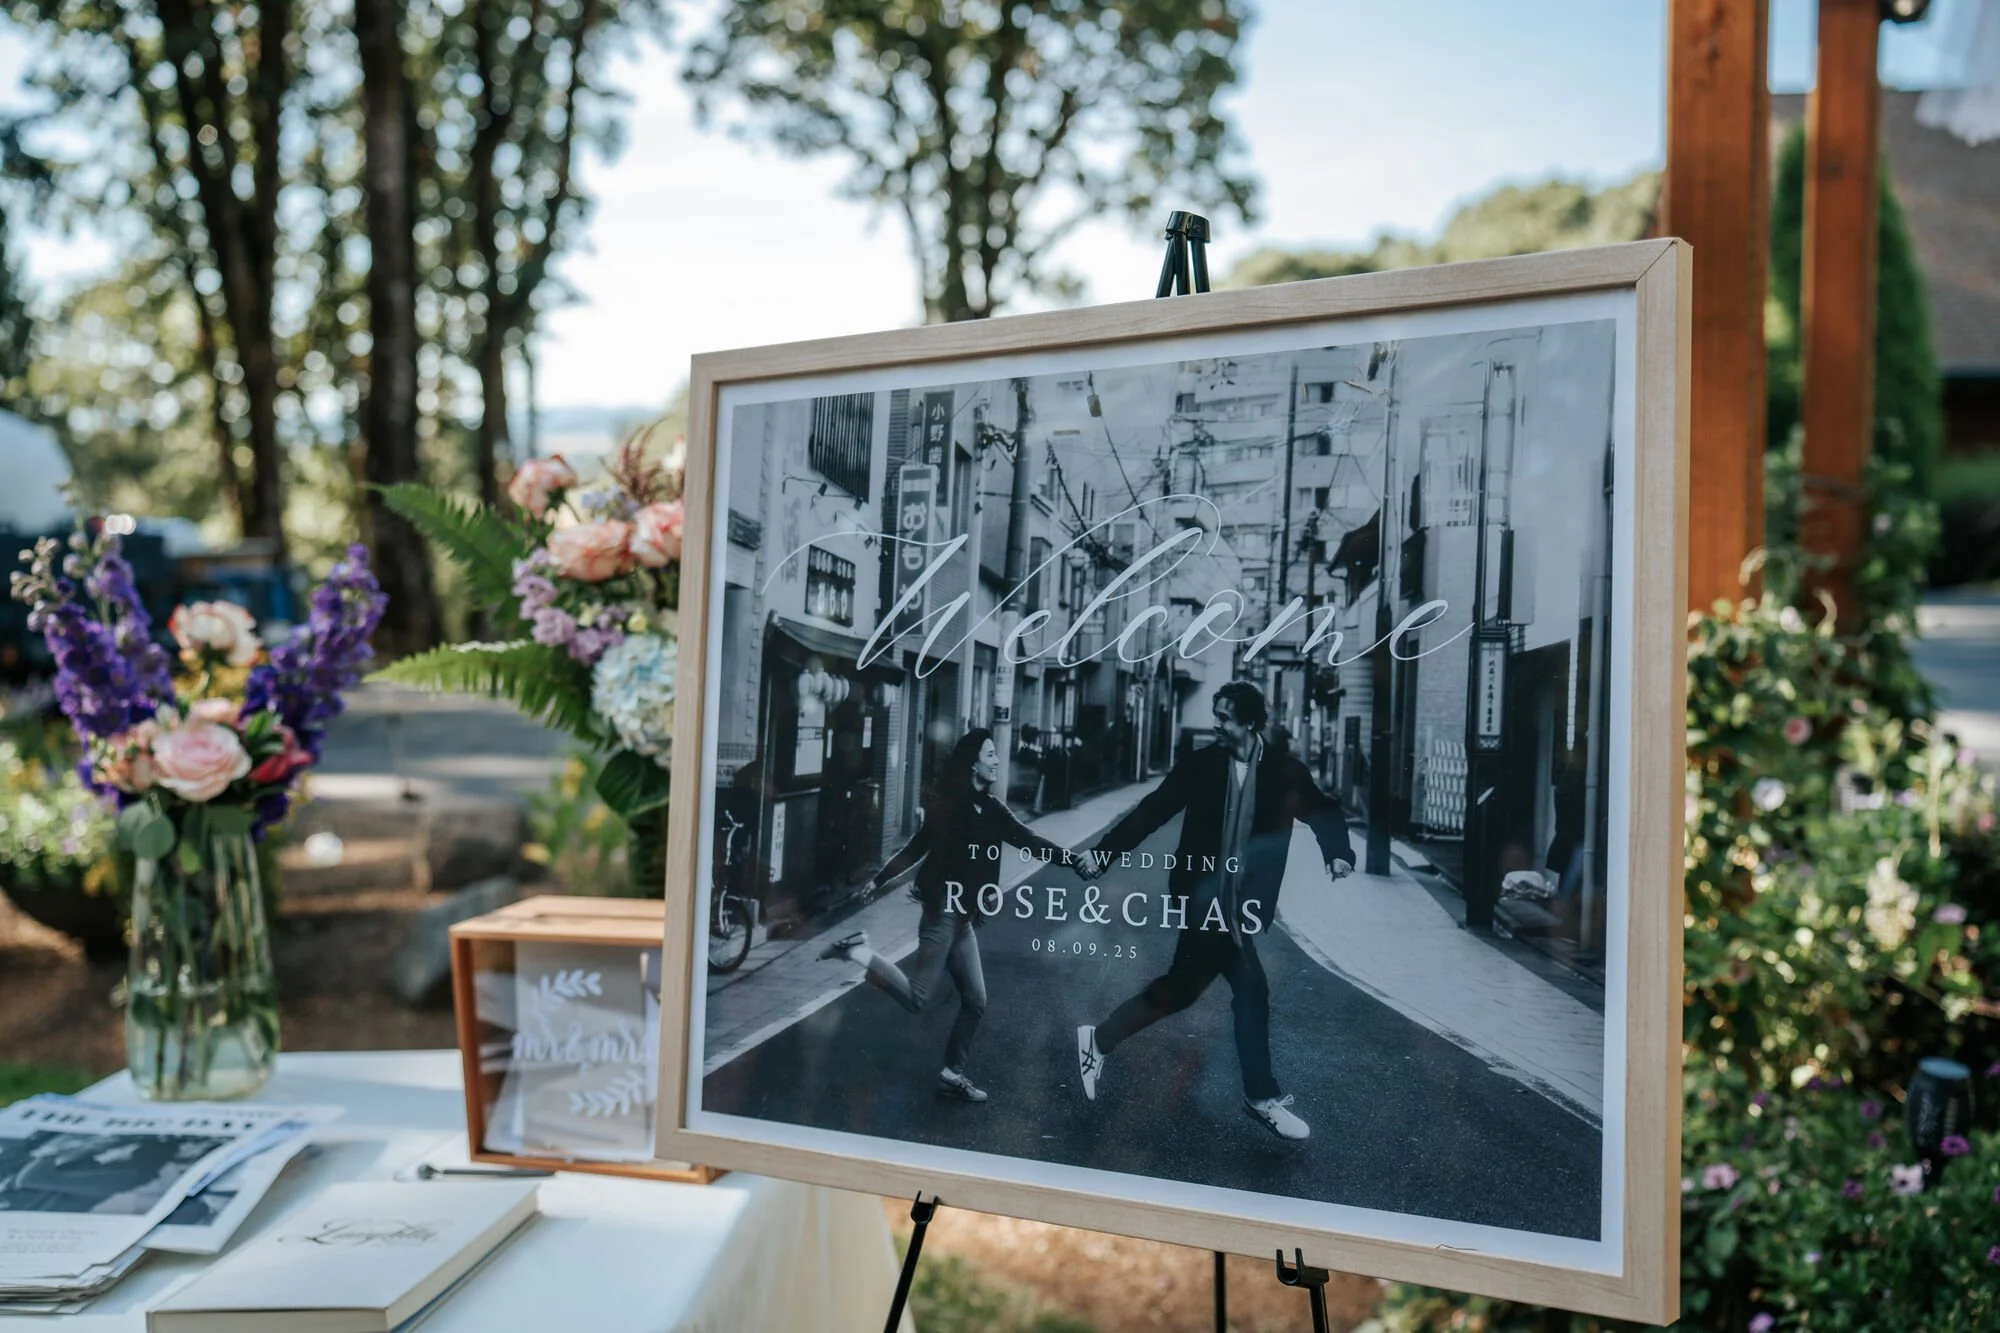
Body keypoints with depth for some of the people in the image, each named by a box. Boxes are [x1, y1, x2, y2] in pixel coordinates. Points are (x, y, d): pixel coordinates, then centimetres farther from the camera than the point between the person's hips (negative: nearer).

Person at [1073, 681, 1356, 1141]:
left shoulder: (1284, 771, 1)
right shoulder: (1201, 764, -3)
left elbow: (1323, 812, -1)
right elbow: (1152, 811, -2)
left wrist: (1338, 852, -22)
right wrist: (1103, 851, -8)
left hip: (1242, 903, 4)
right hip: (1204, 896, -4)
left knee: (1183, 986, 8)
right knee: (1250, 987, -7)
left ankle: (1100, 1040, 23)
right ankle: (1262, 1095, 8)